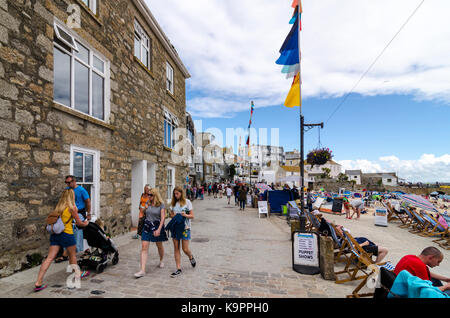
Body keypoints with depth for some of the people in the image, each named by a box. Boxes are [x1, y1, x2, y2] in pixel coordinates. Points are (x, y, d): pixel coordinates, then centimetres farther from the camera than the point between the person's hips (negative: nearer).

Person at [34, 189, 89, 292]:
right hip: (67, 234, -5)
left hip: (55, 233, 5)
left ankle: (38, 283, 2)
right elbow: (79, 223, -4)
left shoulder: (58, 207, 10)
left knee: (49, 258, 5)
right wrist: (86, 223, 18)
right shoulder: (72, 207, -8)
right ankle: (76, 274, 33)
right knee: (72, 255, 15)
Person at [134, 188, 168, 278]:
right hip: (147, 226, 3)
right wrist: (145, 208, -2)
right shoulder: (147, 203, 4)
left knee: (159, 245, 16)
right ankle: (142, 270, -7)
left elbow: (163, 218, -16)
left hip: (157, 226, -3)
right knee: (144, 247, -8)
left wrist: (159, 229, -27)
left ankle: (161, 261, 43)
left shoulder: (161, 205, -10)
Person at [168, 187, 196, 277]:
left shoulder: (187, 202, -4)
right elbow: (171, 214, 15)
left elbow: (192, 216, -3)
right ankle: (178, 269, 15)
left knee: (185, 249, -2)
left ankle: (191, 257, 32)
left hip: (185, 228, -4)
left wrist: (185, 215, -22)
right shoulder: (173, 203, 9)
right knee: (176, 249, 5)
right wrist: (174, 216, -7)